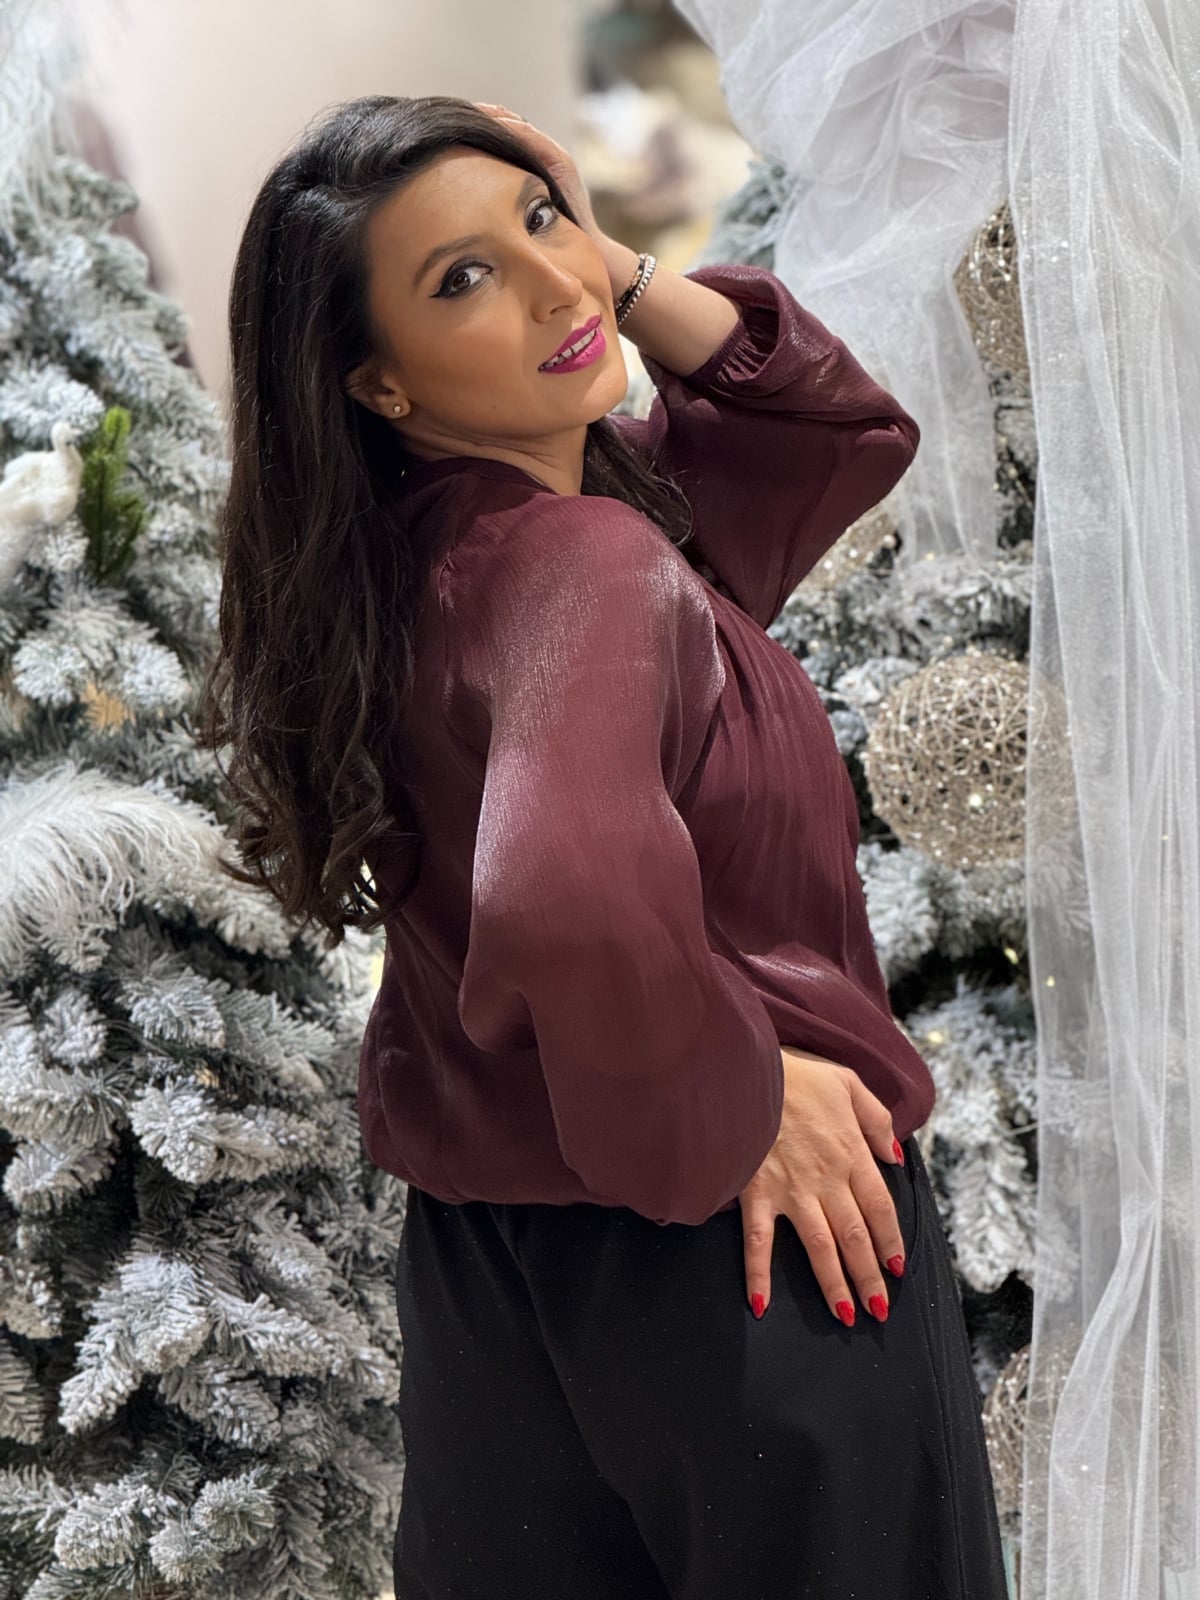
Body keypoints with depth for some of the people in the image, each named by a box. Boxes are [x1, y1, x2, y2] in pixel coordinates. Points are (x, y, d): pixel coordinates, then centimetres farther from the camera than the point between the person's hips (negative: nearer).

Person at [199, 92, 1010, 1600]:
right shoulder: (584, 566, -24)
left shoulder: (448, 539, 3)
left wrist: (620, 272, -1)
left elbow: (843, 428, 12)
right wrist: (739, 1098, -27)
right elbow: (566, 902, -45)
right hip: (744, 1259, -8)